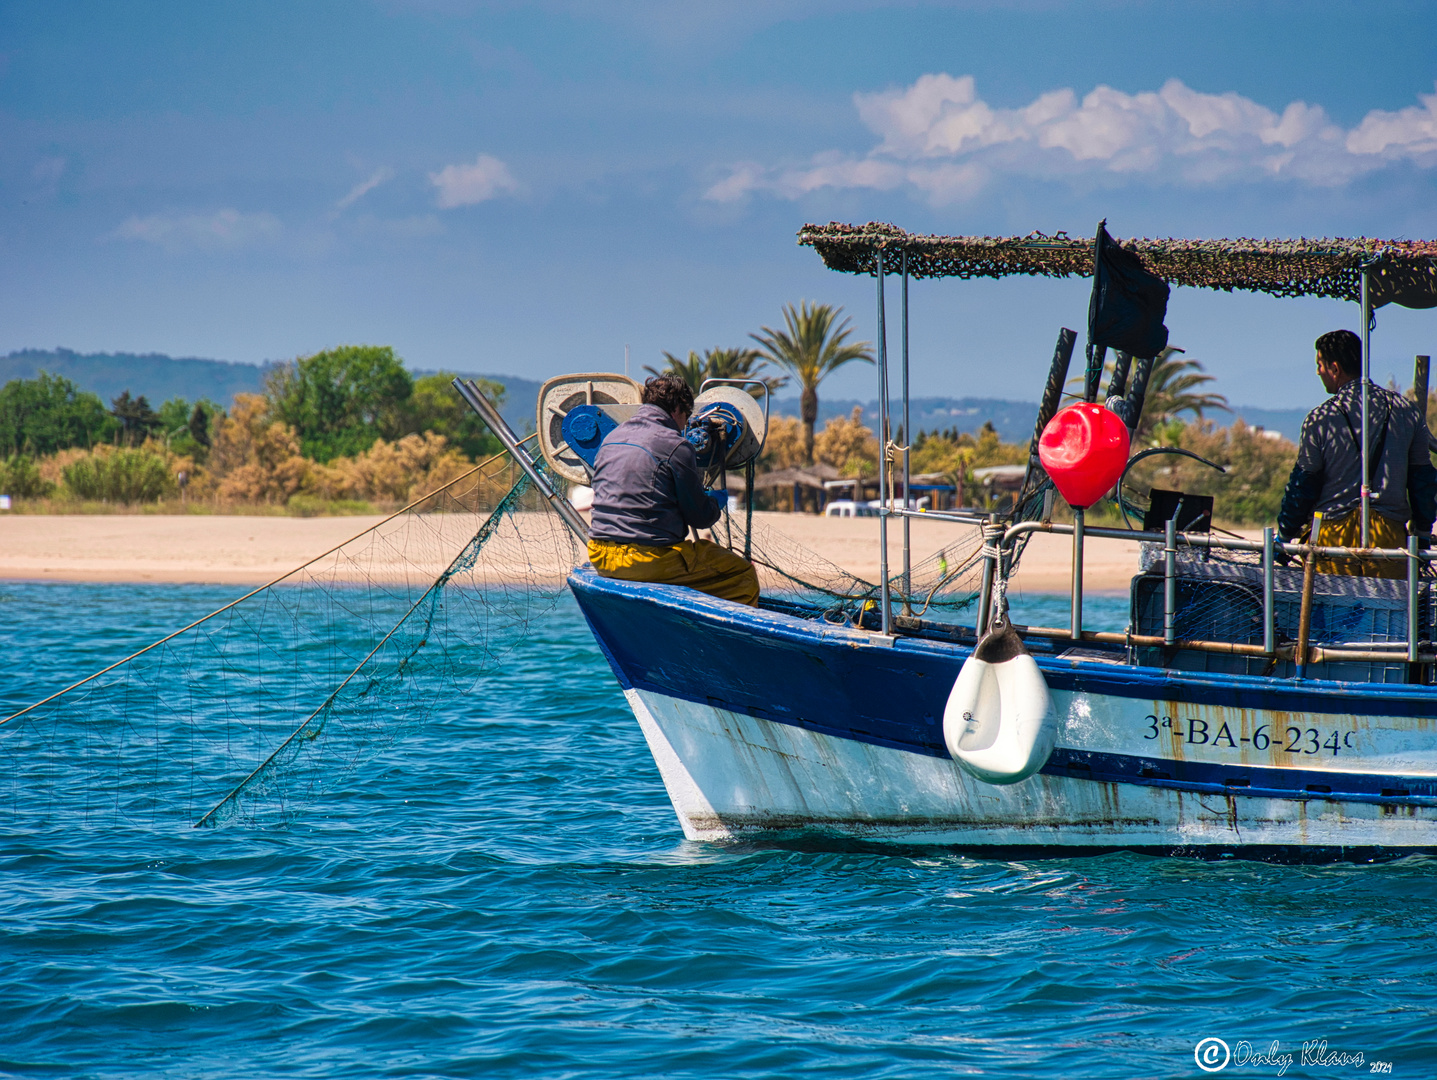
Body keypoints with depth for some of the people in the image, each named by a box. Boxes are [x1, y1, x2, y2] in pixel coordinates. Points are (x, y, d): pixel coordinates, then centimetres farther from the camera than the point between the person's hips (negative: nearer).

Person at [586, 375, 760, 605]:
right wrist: (715, 502, 19)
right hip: (649, 563, -8)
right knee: (744, 574, 2)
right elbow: (700, 517, -5)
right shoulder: (674, 446, -10)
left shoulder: (611, 437, 13)